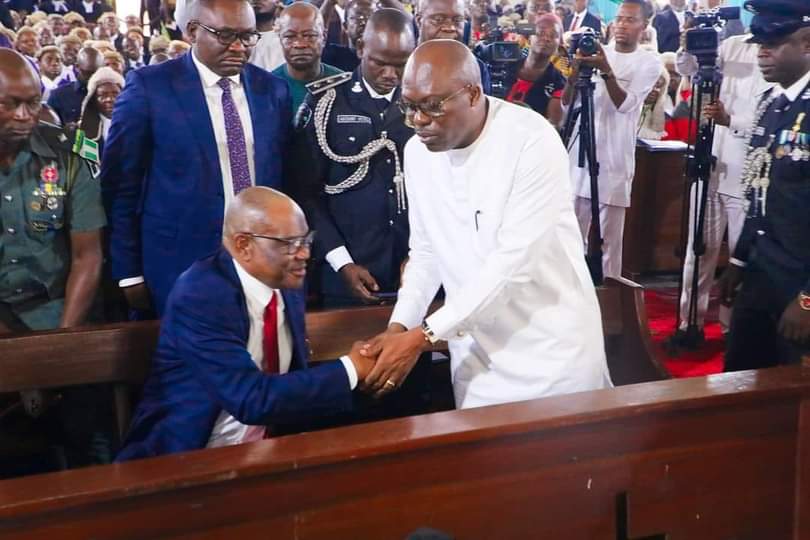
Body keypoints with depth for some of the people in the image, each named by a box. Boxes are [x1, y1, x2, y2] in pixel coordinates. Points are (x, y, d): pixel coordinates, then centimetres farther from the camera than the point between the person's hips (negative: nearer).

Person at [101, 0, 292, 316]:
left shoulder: (272, 89, 5)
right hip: (182, 264, -3)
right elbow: (121, 185, -4)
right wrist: (130, 273, -5)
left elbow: (281, 177, 10)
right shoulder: (149, 86, -7)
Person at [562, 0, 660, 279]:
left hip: (614, 161, -3)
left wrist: (607, 71, -25)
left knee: (610, 236, 0)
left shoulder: (649, 63, 0)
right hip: (580, 154, 3)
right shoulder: (596, 52, 8)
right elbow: (566, 102, 4)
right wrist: (576, 70, -13)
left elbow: (625, 104, -13)